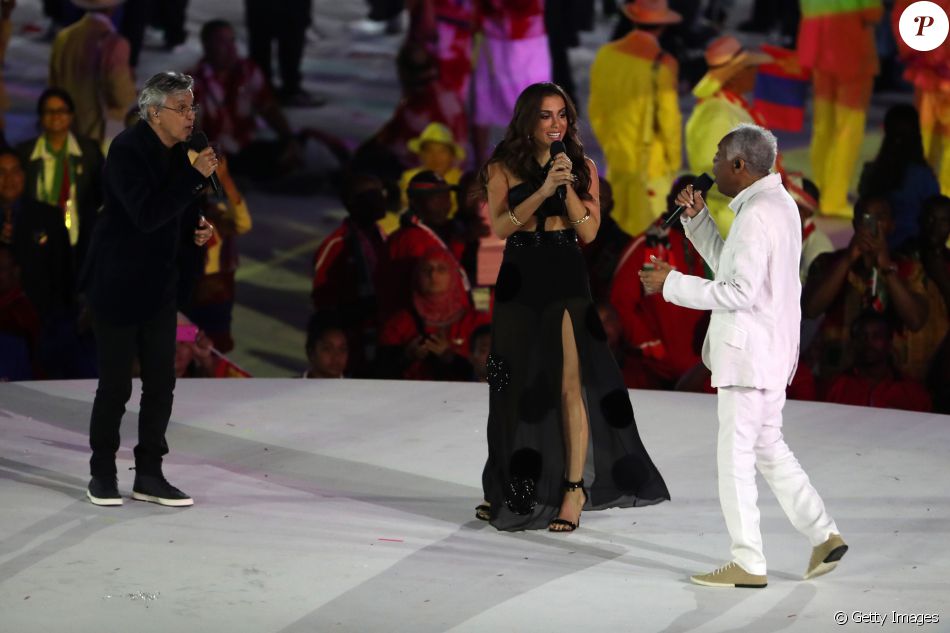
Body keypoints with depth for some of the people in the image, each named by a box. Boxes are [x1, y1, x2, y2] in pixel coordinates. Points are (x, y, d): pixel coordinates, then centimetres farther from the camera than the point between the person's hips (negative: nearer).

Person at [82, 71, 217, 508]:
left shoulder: (179, 152, 5)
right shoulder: (127, 150, -16)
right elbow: (146, 214, -27)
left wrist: (198, 228, -1)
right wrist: (196, 176, -28)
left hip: (160, 286, 7)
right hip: (119, 286, -7)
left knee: (160, 383, 6)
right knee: (115, 384, 0)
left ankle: (149, 476, 14)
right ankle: (102, 475, 13)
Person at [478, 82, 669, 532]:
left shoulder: (583, 167, 4)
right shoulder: (503, 168, 2)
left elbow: (589, 231, -3)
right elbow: (500, 226, -10)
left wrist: (568, 187, -15)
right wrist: (542, 191, -19)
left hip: (566, 279, -1)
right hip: (519, 280, 1)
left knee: (569, 384, -8)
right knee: (515, 388, 10)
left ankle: (574, 490, -4)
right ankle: (509, 490, 24)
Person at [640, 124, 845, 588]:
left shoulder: (757, 215, -19)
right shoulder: (779, 205, 14)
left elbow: (739, 291, -23)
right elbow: (730, 267, 21)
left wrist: (672, 284, -18)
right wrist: (697, 219, 11)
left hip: (749, 353, -10)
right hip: (770, 352, 10)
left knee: (736, 455, -3)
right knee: (768, 448, 18)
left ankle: (748, 564, 2)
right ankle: (824, 536, 16)